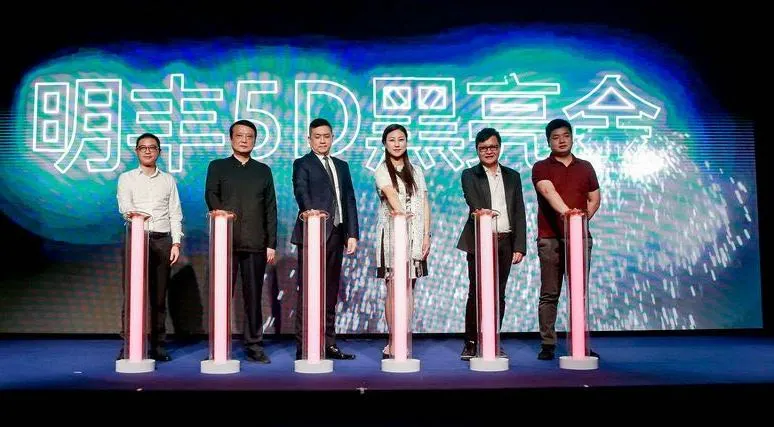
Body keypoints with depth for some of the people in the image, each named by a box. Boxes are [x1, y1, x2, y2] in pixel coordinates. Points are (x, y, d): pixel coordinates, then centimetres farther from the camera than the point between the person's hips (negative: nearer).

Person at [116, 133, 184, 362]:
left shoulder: (168, 180, 15)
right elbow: (124, 206, -5)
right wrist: (132, 213, -29)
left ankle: (158, 345, 5)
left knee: (159, 295, 2)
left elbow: (175, 214, 11)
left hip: (162, 240, 2)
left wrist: (176, 243, 1)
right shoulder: (126, 178, 11)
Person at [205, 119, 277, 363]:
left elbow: (271, 209, 12)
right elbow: (211, 194, -3)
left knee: (254, 296, 2)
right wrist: (218, 210, -25)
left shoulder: (263, 170, 17)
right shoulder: (217, 167, 13)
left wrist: (272, 244, 5)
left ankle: (253, 345, 8)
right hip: (226, 240, -1)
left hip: (255, 243, 1)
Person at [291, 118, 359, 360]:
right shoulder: (302, 164, 2)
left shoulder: (342, 166, 20)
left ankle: (328, 344, 15)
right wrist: (310, 210, -38)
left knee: (330, 293, 9)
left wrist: (353, 234, 7)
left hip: (336, 236, 6)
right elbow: (301, 191, -17)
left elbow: (349, 201, 16)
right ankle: (303, 347, -1)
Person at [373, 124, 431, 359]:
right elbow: (390, 193, -20)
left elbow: (424, 205, 11)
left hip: (414, 236, 4)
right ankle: (394, 344, 0)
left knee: (409, 288, 4)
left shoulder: (416, 172, 15)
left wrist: (427, 235, 2)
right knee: (393, 288, -4)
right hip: (391, 234, -4)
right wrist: (400, 212, -39)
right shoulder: (381, 170, 1)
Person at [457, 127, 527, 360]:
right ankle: (471, 343, 5)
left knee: (498, 294, 6)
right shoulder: (470, 175, 5)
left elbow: (519, 213, 11)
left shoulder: (512, 176, 15)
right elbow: (473, 203, -14)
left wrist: (519, 246, 3)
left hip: (505, 243, 3)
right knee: (476, 293, -3)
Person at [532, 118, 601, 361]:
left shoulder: (585, 167, 15)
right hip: (550, 238, -3)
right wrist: (565, 211, -35)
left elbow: (595, 199, 18)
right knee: (549, 294, 0)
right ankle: (547, 344, 4)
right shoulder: (541, 168, 2)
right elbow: (549, 191, -17)